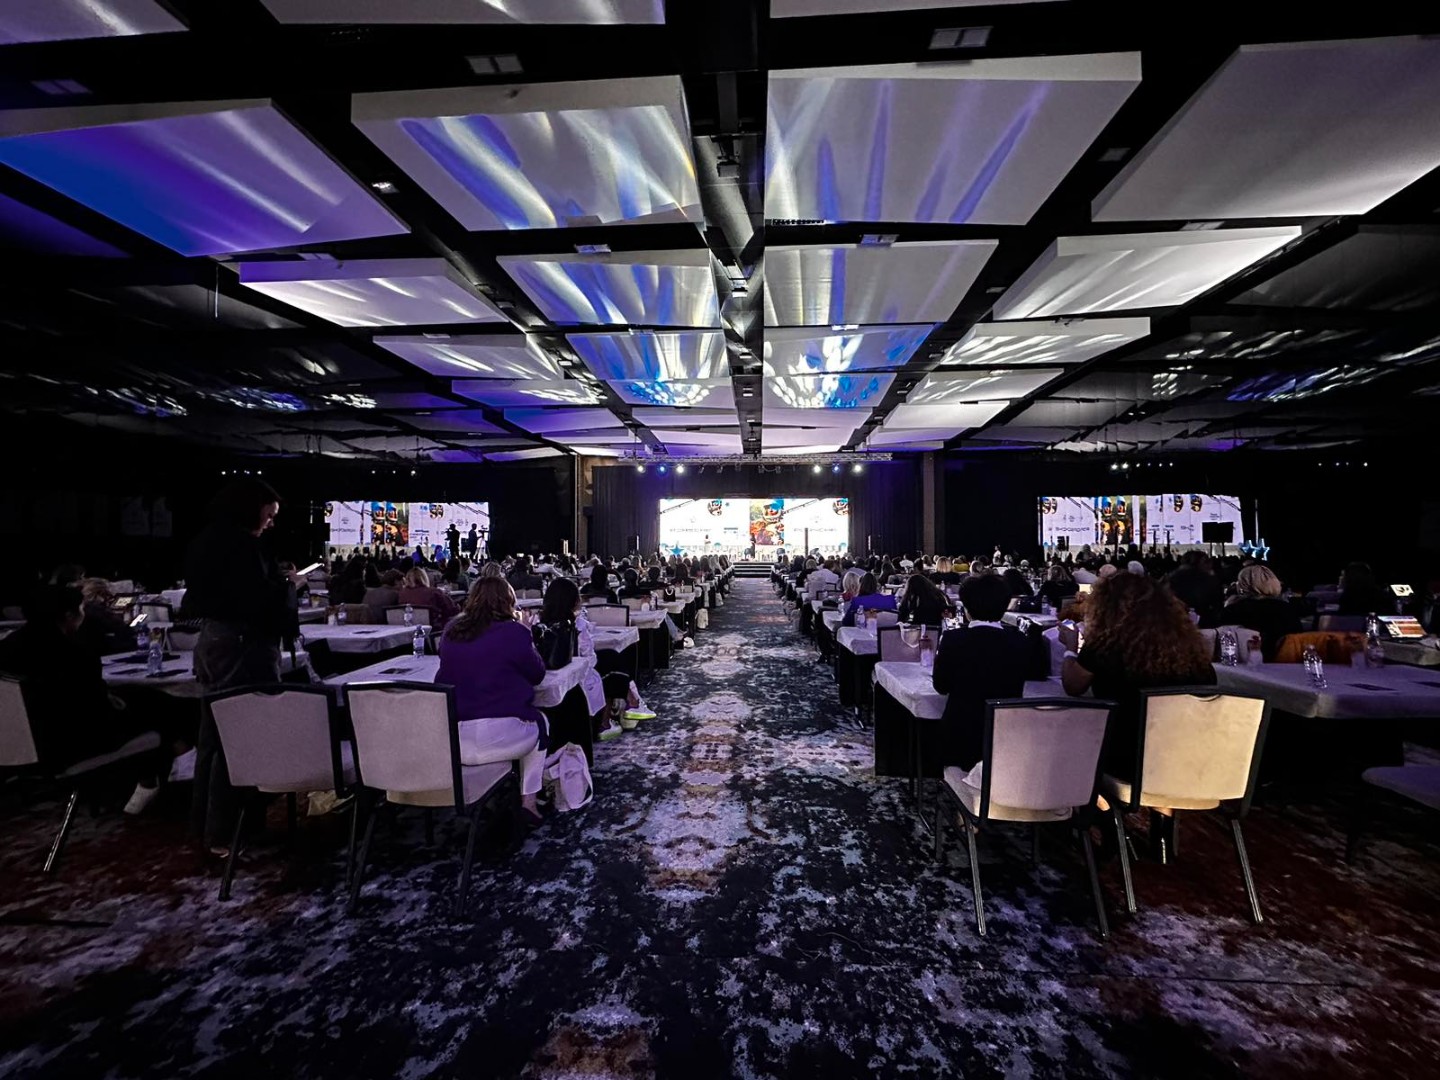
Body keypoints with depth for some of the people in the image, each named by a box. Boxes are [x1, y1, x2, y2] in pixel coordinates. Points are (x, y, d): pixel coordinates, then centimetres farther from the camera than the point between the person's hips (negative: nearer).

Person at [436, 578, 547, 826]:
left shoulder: (451, 631, 7)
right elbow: (537, 675, 3)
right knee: (540, 722, 27)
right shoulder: (513, 633, -8)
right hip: (498, 738, -5)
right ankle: (528, 801, 23)